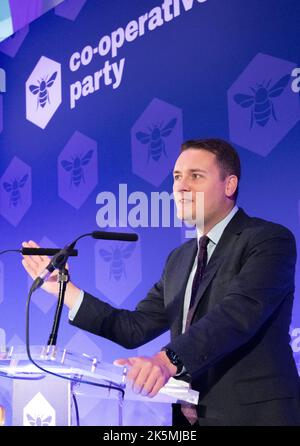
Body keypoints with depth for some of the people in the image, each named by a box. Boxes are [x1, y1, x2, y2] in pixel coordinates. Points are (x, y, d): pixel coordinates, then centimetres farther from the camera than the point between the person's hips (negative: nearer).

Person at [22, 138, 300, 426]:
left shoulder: (270, 240, -9)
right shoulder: (179, 259, 14)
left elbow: (239, 312, -25)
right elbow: (134, 329, 10)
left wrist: (169, 359, -37)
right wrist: (62, 288, 5)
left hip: (253, 415, -6)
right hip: (189, 416, 6)